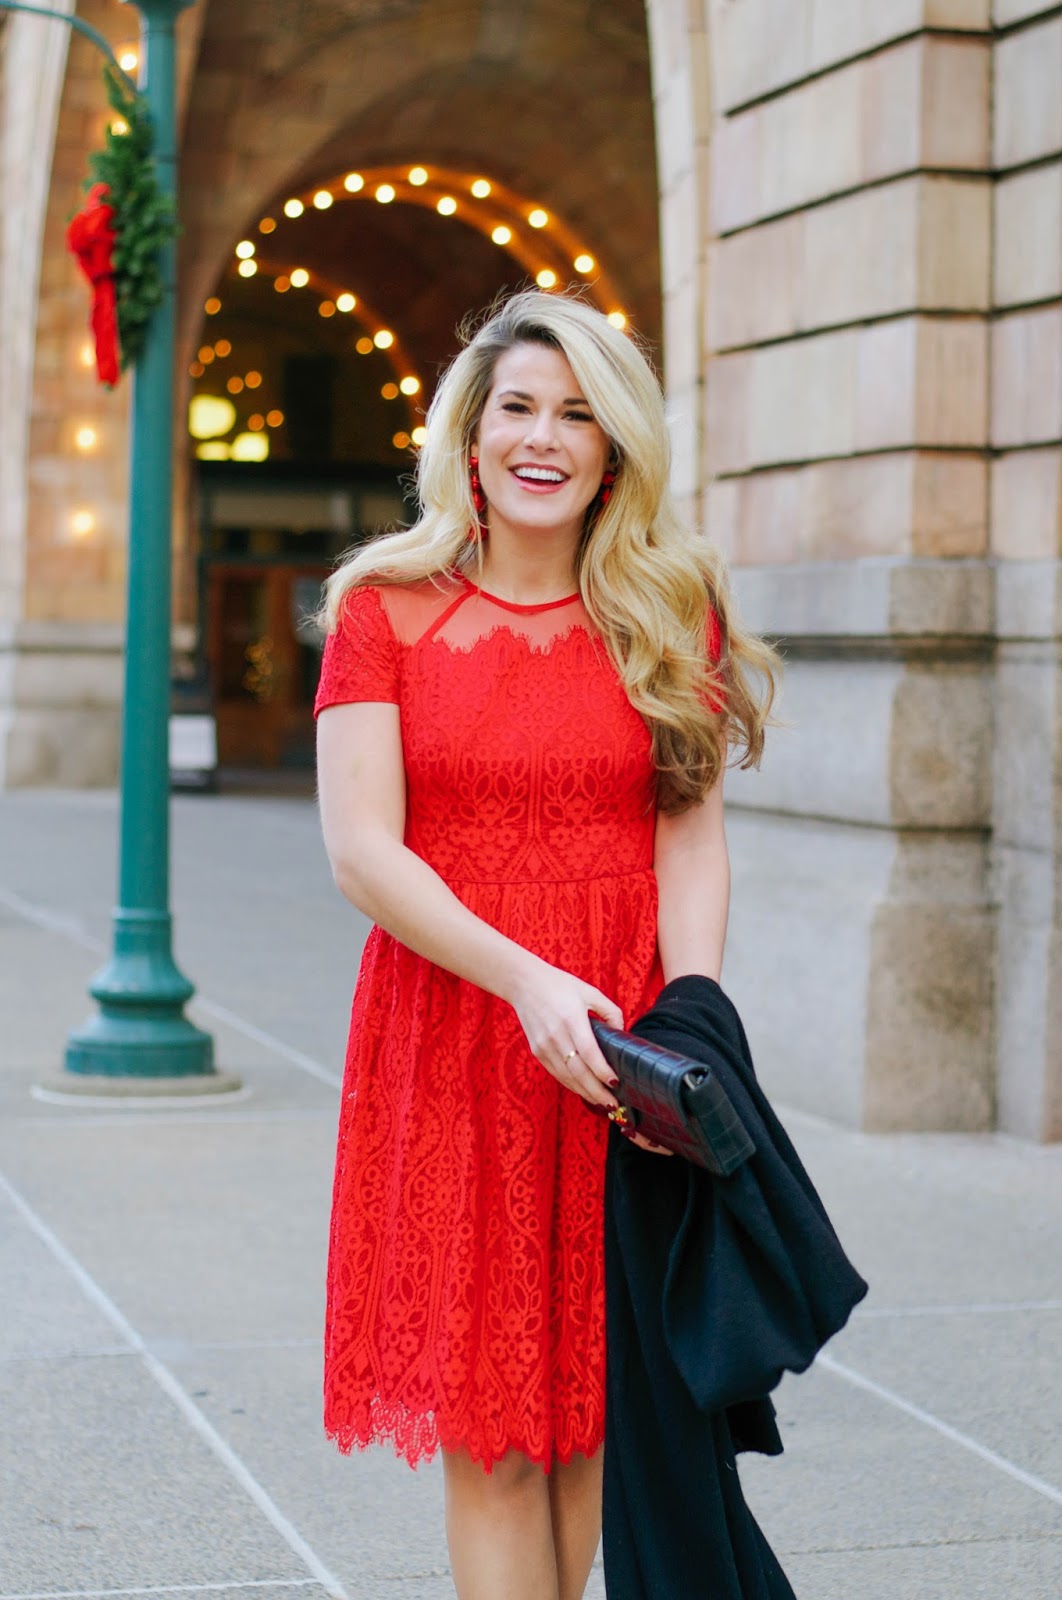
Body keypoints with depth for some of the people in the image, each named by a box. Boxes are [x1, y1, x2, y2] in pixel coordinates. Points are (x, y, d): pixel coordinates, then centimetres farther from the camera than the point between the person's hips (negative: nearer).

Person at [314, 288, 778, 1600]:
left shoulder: (672, 611, 7)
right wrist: (531, 983, -19)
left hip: (618, 1047, 1)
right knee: (488, 1414, -1)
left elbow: (692, 841, 0)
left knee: (596, 1392, 7)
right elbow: (360, 851, -6)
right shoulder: (386, 608, 2)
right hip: (447, 1036, -1)